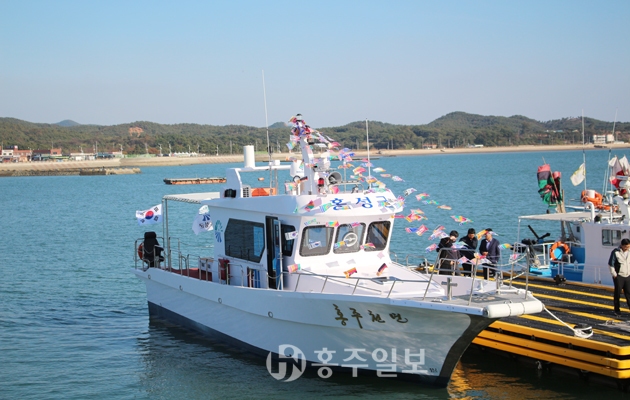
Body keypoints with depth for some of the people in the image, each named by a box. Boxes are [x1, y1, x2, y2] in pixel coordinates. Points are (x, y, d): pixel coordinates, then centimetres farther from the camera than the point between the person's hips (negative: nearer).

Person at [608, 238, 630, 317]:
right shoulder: (615, 252, -8)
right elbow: (610, 264, -5)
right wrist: (614, 274, -7)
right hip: (619, 276, -4)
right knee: (617, 293, 1)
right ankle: (617, 310, 9)